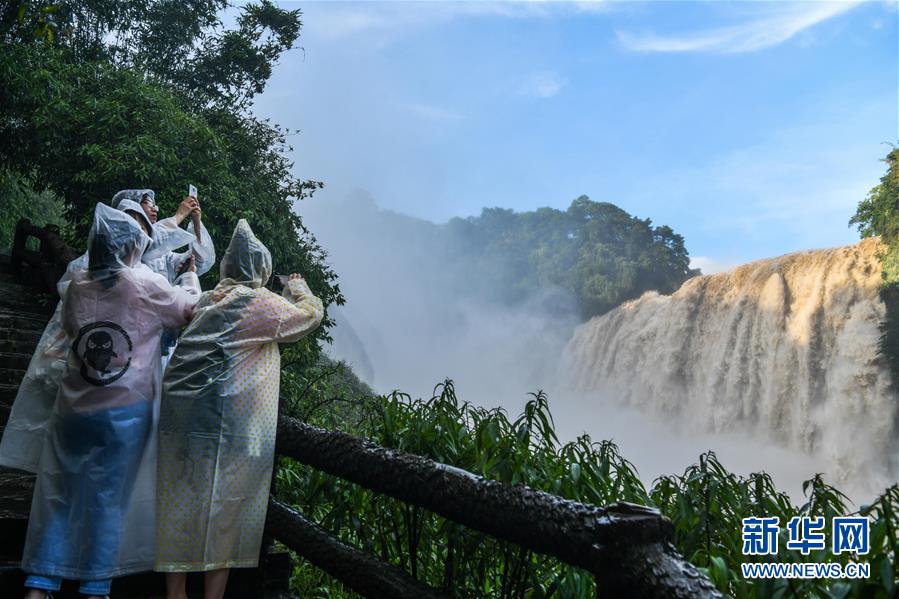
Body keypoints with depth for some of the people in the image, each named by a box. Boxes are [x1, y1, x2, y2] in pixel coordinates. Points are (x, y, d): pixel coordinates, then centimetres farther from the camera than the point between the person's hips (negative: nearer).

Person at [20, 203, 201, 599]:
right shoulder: (145, 285, -10)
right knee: (107, 499, 7)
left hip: (73, 410, 4)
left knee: (59, 495, 13)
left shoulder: (77, 283, 2)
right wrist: (191, 275, 25)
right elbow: (189, 309, 6)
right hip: (124, 412, -4)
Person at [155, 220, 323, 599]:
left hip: (181, 411, 7)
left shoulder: (209, 300, 12)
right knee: (224, 503, 4)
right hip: (229, 422, -7)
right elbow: (311, 313, 5)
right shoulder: (261, 303, -7)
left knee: (182, 499, 13)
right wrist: (298, 286, 23)